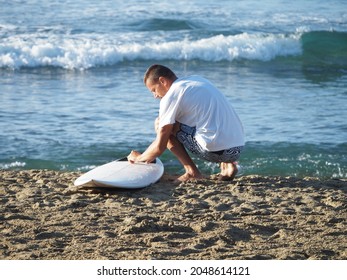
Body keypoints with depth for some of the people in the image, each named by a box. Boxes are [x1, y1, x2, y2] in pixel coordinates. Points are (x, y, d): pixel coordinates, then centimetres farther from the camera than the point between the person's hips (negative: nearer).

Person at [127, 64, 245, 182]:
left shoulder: (171, 96, -1)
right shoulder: (197, 79, 21)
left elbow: (160, 147, -1)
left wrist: (139, 158, 20)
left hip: (216, 149, -8)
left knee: (161, 125, 6)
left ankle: (192, 172, 2)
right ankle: (228, 165, 17)